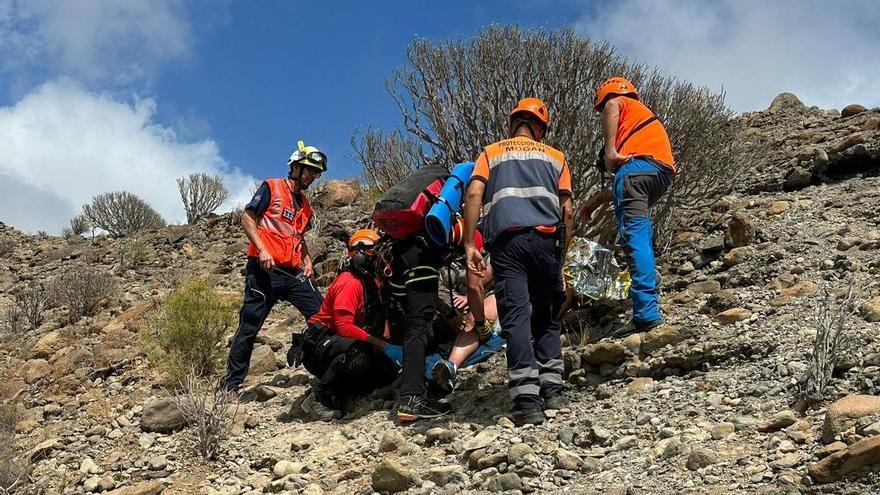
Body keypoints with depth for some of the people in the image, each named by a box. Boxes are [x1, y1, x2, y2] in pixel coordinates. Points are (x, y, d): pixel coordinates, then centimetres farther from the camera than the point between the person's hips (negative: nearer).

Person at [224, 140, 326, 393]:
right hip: (265, 270, -6)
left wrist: (307, 261, 13)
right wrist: (262, 250, -18)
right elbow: (247, 218, -6)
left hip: (293, 273, 6)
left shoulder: (305, 205, 20)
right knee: (249, 327, -3)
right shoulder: (271, 188, 0)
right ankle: (232, 385, 5)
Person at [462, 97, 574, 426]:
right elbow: (567, 211, 12)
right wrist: (562, 254, 18)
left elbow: (474, 194, 3)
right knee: (547, 317, 15)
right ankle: (552, 390, 5)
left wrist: (469, 245, 0)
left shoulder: (491, 153, 20)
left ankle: (526, 400, -18)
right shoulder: (555, 157, 23)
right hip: (546, 237, 1)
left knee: (515, 316, -7)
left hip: (507, 239, -1)